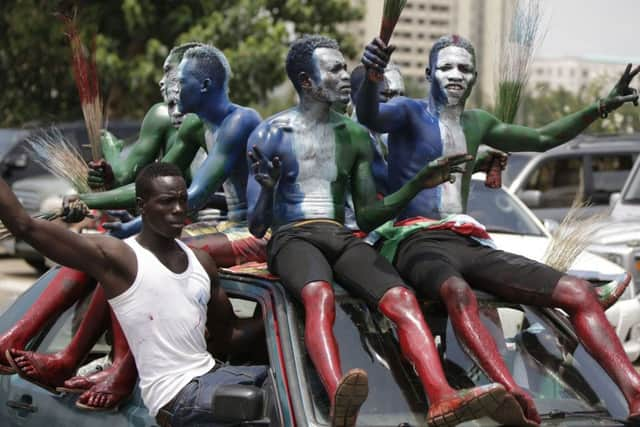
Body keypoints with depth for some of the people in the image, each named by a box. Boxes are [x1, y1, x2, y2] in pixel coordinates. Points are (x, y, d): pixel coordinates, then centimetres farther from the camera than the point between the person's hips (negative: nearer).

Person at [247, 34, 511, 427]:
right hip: (292, 237, -4)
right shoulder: (271, 135, 5)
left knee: (402, 299, -28)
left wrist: (419, 184, 9)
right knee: (319, 296, -40)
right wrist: (266, 189, -19)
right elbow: (258, 227, 3)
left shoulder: (355, 136, 18)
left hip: (343, 239, 4)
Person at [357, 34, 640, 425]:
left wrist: (601, 107, 20)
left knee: (579, 292, -14)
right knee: (458, 291, -44)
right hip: (416, 241, -7)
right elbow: (368, 116, -18)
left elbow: (542, 139, 31)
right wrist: (371, 77, -41)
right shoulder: (410, 112, 4)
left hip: (468, 242, 7)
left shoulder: (476, 123, 24)